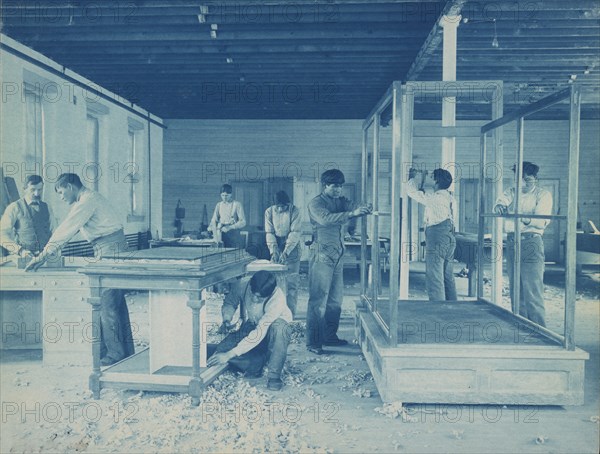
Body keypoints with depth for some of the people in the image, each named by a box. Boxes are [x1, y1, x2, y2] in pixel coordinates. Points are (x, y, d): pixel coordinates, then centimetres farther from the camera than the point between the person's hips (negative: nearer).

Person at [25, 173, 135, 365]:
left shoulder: (87, 200, -12)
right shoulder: (85, 200, 20)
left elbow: (66, 230, -16)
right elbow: (66, 229, 21)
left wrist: (42, 256, -13)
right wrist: (45, 253, 15)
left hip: (110, 251, -10)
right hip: (108, 251, 10)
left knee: (107, 304, -6)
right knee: (116, 302, 13)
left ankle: (115, 354, 0)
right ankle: (127, 350, 20)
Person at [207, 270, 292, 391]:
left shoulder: (277, 299, -35)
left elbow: (259, 333, -40)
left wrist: (229, 355, -41)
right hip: (251, 327, 4)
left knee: (278, 326, -41)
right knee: (222, 349, -23)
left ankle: (274, 375, -24)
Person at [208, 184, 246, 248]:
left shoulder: (237, 205, -2)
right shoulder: (219, 205, 11)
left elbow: (243, 222, -6)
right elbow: (214, 219, 11)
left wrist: (230, 227, -16)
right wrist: (211, 227, -10)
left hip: (233, 234, -3)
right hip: (221, 234, 3)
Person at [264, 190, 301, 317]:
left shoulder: (294, 211, -9)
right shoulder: (269, 211, 0)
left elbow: (295, 232, -15)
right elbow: (269, 233, -3)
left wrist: (286, 252, -24)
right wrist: (274, 250, -17)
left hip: (291, 249, -2)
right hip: (276, 249, 3)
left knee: (291, 283, -4)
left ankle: (290, 314, 1)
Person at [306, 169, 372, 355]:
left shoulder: (341, 201, 15)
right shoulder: (315, 203, -7)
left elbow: (353, 206, 0)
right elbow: (326, 219, -25)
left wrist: (364, 208, -22)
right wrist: (352, 214, -34)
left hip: (338, 255, 7)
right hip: (322, 255, -7)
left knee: (336, 299, 13)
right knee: (318, 300, -6)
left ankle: (330, 336, 25)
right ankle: (313, 341, 0)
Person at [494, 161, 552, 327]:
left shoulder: (543, 195, 3)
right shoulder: (511, 192, 16)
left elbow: (543, 221, -12)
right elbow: (501, 201, -4)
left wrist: (527, 219, -33)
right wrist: (499, 206, -29)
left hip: (531, 241, -5)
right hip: (511, 241, 5)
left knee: (532, 290, -9)